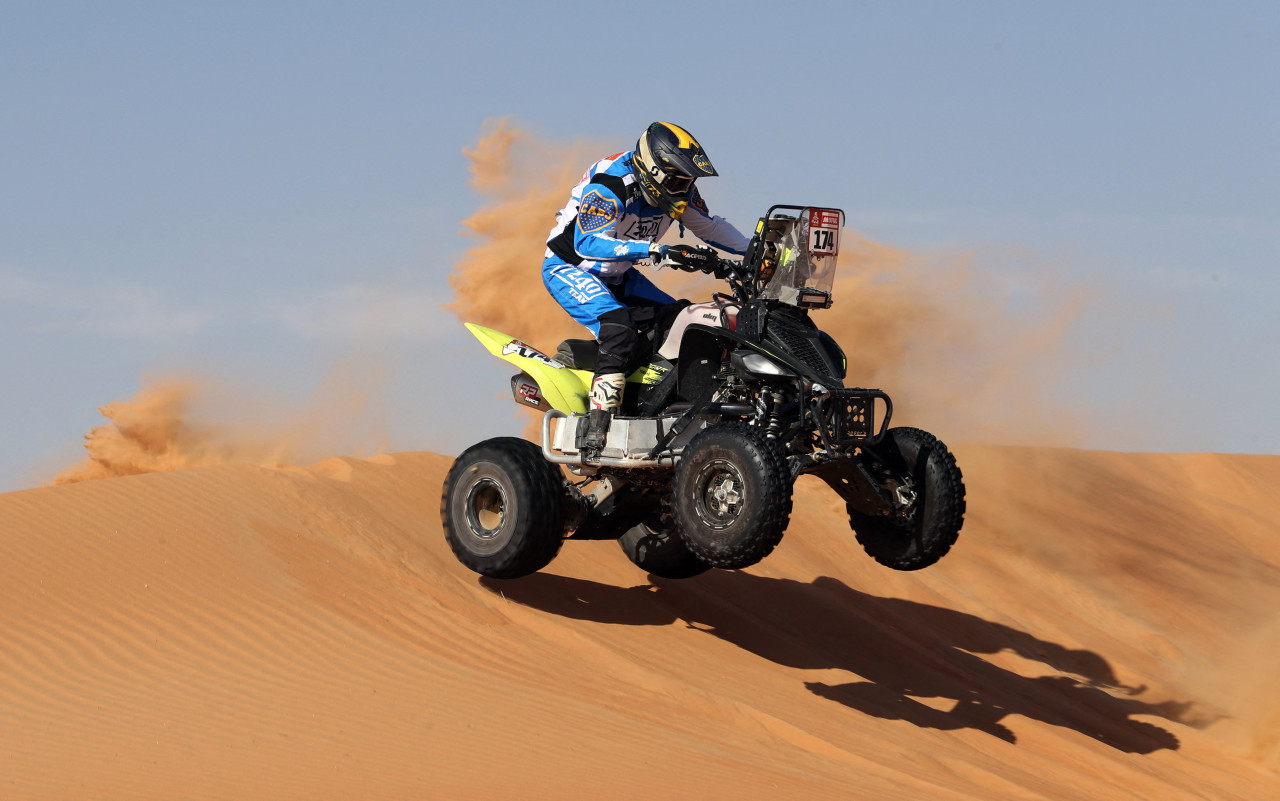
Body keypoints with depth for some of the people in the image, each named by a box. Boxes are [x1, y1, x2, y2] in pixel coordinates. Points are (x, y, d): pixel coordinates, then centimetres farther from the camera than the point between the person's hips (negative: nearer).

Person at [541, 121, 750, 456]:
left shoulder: (678, 186, -4)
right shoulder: (608, 184, -28)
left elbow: (708, 225, 12)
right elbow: (588, 243, -39)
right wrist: (653, 250, -48)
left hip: (618, 275, 9)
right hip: (570, 268, -9)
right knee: (620, 331, -31)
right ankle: (596, 429, -35)